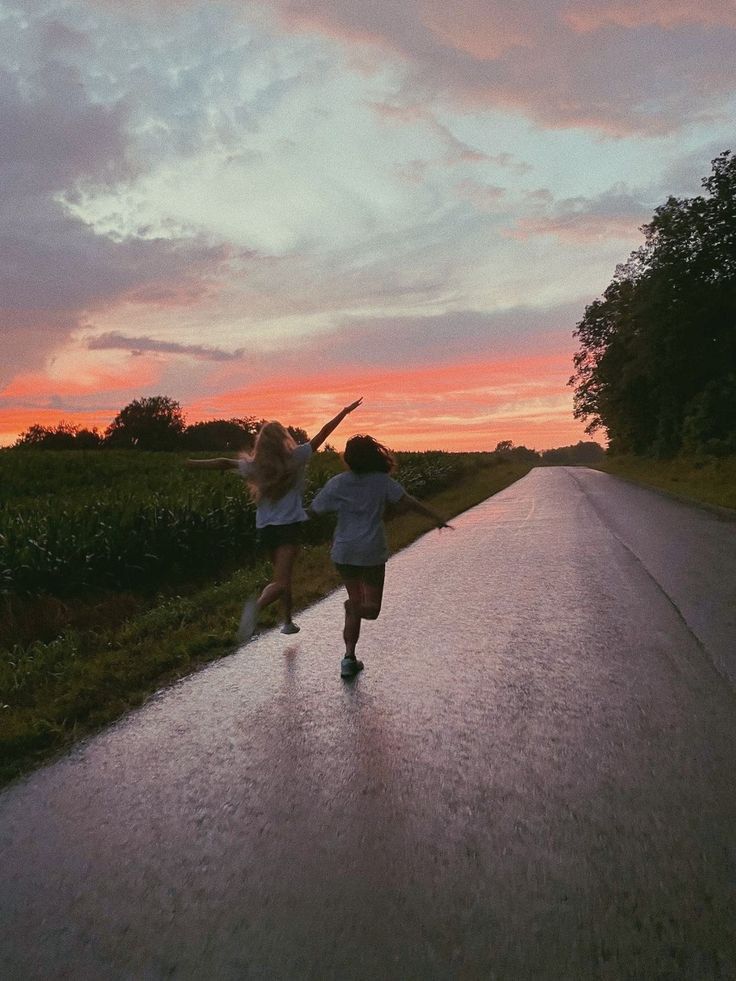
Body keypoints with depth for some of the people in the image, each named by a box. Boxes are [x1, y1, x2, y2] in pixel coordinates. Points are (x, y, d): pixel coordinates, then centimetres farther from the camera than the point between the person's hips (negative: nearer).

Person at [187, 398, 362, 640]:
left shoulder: (255, 466, 2)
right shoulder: (295, 458, -4)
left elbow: (225, 463, 0)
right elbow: (323, 433, 0)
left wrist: (191, 464, 10)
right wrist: (345, 411, 6)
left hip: (266, 528, 5)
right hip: (289, 527, -4)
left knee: (284, 574, 23)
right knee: (280, 581, -12)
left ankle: (288, 622, 31)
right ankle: (257, 604, -42)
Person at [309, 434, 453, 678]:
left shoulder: (337, 483, -1)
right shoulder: (382, 481, -5)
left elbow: (313, 511, 5)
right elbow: (408, 501, -14)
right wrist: (437, 518, -10)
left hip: (343, 552, 3)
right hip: (371, 553, -2)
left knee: (355, 601, 16)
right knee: (371, 607, 12)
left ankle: (349, 657, 5)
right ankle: (355, 607, -22)